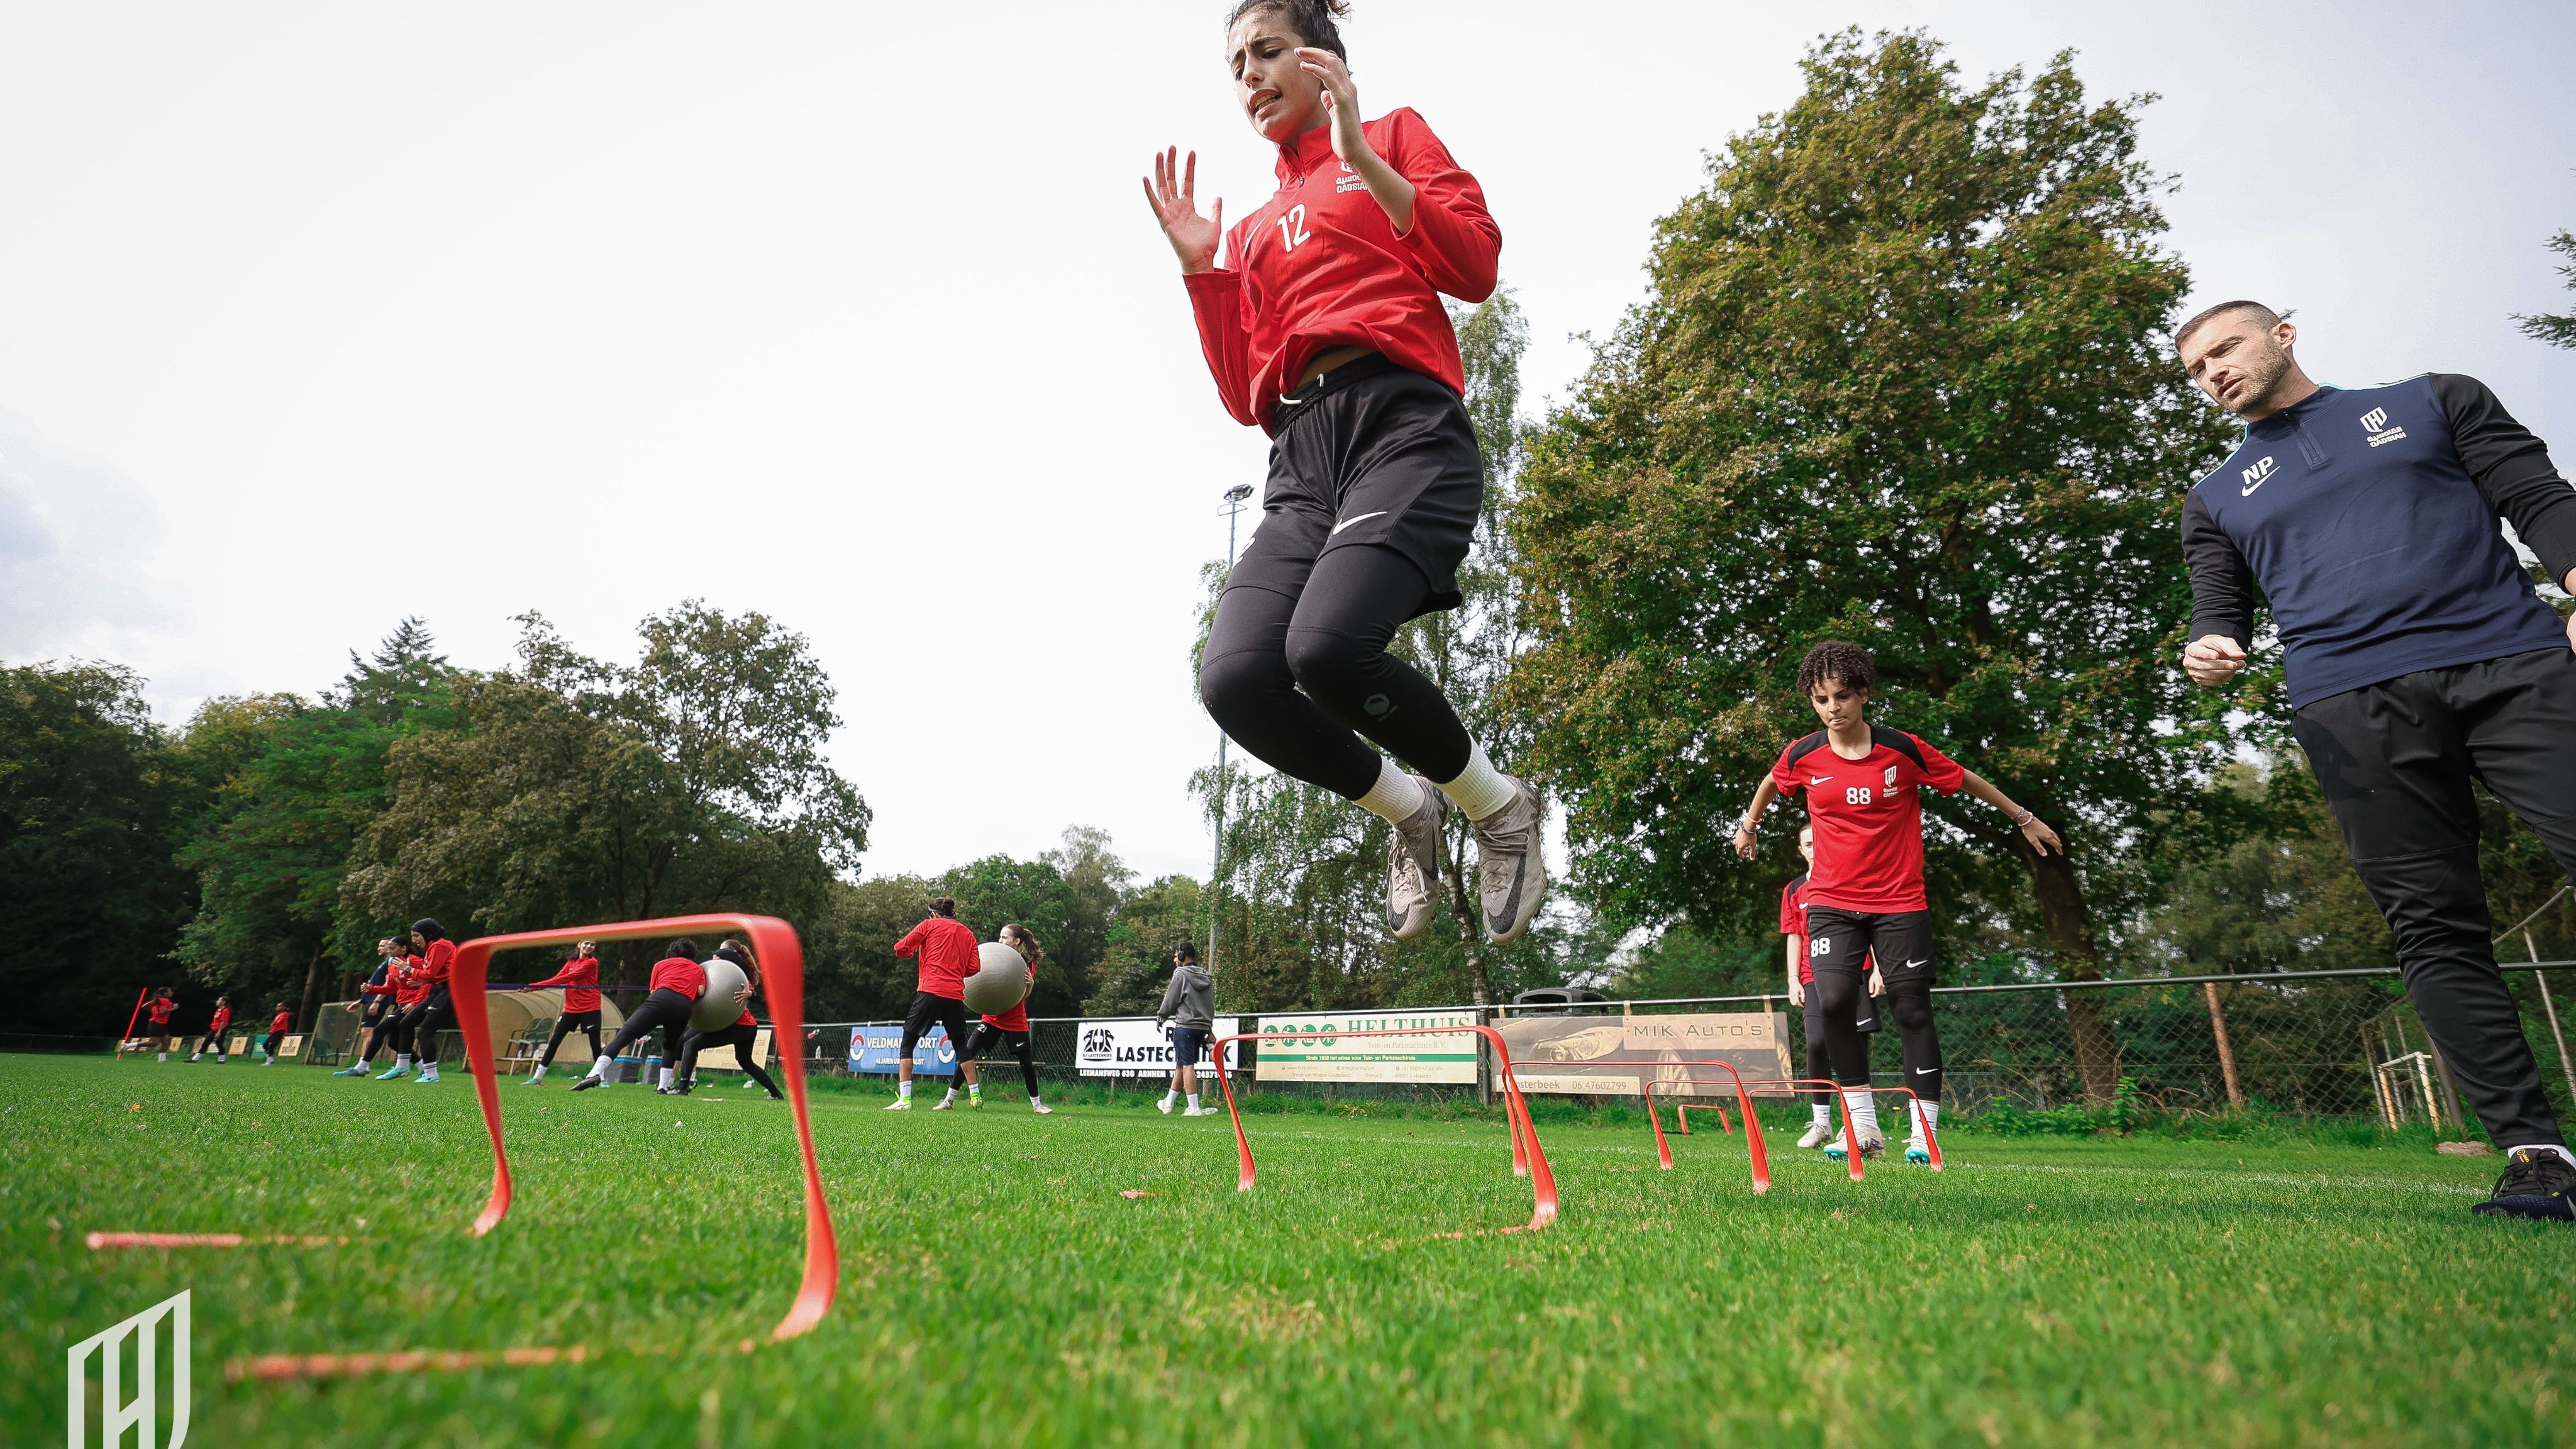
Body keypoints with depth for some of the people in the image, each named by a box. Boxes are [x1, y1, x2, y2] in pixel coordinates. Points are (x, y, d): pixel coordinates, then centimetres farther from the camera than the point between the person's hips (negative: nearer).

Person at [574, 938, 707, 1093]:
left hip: (661, 999, -2)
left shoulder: (661, 964, 29)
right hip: (685, 1007, 2)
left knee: (624, 1035, -6)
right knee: (670, 1045, 26)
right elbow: (701, 991, 13)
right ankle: (663, 1086, 15)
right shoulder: (698, 969, 30)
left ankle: (596, 1073, -26)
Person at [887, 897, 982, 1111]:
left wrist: (915, 951, 22)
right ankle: (976, 1095, 21)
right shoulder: (967, 933, 17)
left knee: (908, 1042, 4)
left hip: (930, 991, -4)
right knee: (960, 1045, 21)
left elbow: (901, 948, 1)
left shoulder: (930, 925, 7)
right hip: (956, 995, 4)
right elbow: (974, 967, 7)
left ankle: (904, 1099, -6)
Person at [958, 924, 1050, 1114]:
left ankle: (1036, 1103, 19)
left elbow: (1023, 996, -6)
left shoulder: (1028, 964, -4)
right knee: (968, 1054, -9)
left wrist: (1031, 984, -26)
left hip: (1016, 1022, -1)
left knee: (1027, 1062, 1)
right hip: (992, 1018, 2)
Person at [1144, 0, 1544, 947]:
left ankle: (1497, 802, -5)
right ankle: (1408, 811, 5)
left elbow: (1476, 265, -1)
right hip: (1302, 456, 5)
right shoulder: (1255, 230, 29)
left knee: (1327, 645, -32)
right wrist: (1199, 268, 15)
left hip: (1403, 425, -5)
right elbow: (1244, 396, 20)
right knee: (1233, 678, -21)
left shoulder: (1393, 137, 17)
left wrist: (1360, 156, -3)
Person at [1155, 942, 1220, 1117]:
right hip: (1203, 1027, 7)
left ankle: (1194, 1108, -10)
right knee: (1181, 1065, 16)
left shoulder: (1181, 974, -7)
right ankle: (1168, 1103, 26)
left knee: (1187, 1066, -6)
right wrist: (1209, 1029, 19)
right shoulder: (1207, 977, 13)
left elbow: (1171, 999, -5)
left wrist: (1161, 1017, 11)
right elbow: (1211, 1005, 15)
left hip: (1185, 1025, -7)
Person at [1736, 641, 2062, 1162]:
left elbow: (1966, 779, 7)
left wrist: (2024, 819, 17)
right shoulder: (1802, 756, -5)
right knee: (1834, 1001, -16)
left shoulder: (1904, 749, -9)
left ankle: (1925, 1133, 10)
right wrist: (1749, 825, 32)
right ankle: (1863, 1128, -4)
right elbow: (1771, 783, 19)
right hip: (1832, 903, 1)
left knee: (1913, 1012, 0)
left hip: (1900, 904, -1)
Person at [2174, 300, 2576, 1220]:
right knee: (2435, 930, -5)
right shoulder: (2218, 498, 24)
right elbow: (2220, 612, 16)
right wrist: (2210, 651, -9)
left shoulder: (2432, 402, 21)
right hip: (2352, 708, 1)